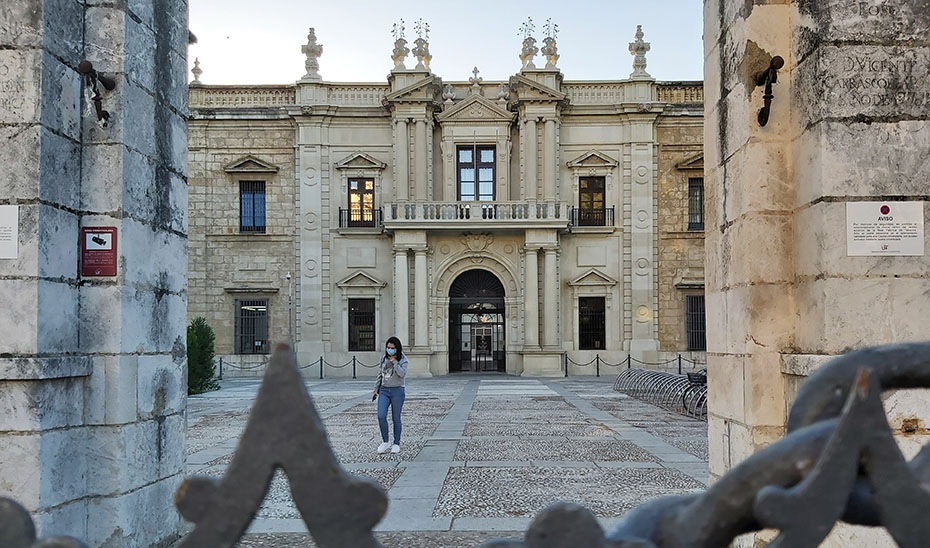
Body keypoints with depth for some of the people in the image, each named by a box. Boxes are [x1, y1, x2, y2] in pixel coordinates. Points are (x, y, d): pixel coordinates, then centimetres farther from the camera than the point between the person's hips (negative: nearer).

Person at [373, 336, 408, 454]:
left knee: (396, 419, 3)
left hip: (397, 391, -3)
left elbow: (402, 373, -23)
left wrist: (394, 361, -17)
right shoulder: (384, 359, 8)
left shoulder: (402, 360, -5)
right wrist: (376, 389, 16)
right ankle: (385, 442, 5)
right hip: (384, 391, 4)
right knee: (381, 416, -11)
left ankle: (396, 444, 18)